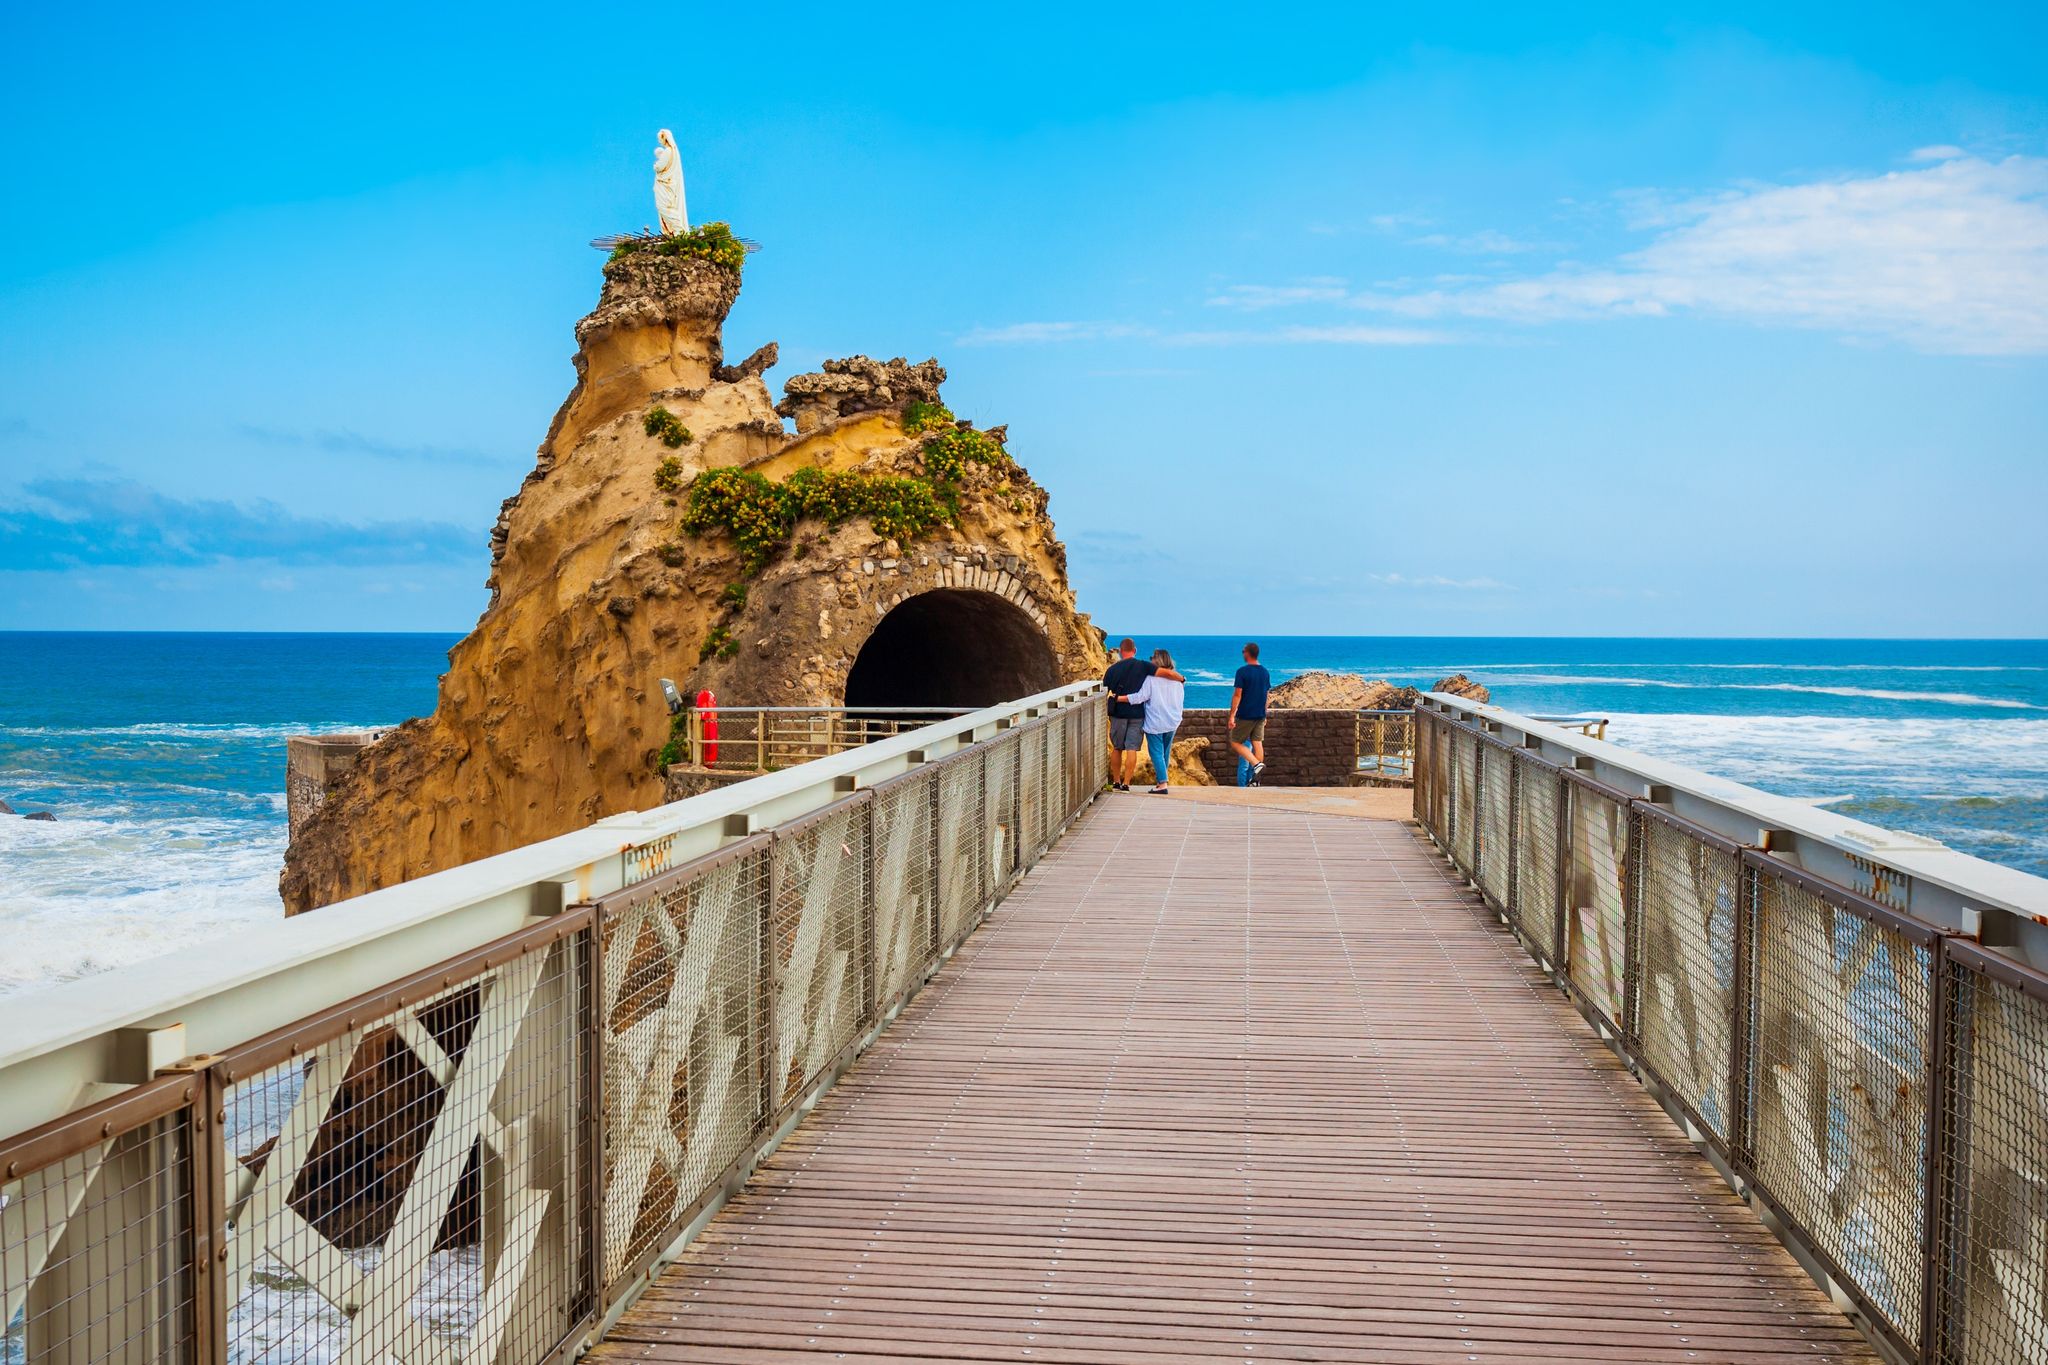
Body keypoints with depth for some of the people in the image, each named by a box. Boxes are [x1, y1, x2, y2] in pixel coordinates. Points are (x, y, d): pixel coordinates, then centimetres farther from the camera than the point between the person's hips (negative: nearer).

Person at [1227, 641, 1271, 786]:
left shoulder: (1242, 672, -13)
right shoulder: (1265, 672, 8)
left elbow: (1237, 695, -15)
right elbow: (1266, 696, 14)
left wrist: (1232, 716, -12)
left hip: (1245, 715, -6)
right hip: (1260, 715, 6)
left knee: (1236, 742, 4)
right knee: (1258, 743, 5)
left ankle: (1256, 764, -15)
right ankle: (1255, 779, 5)